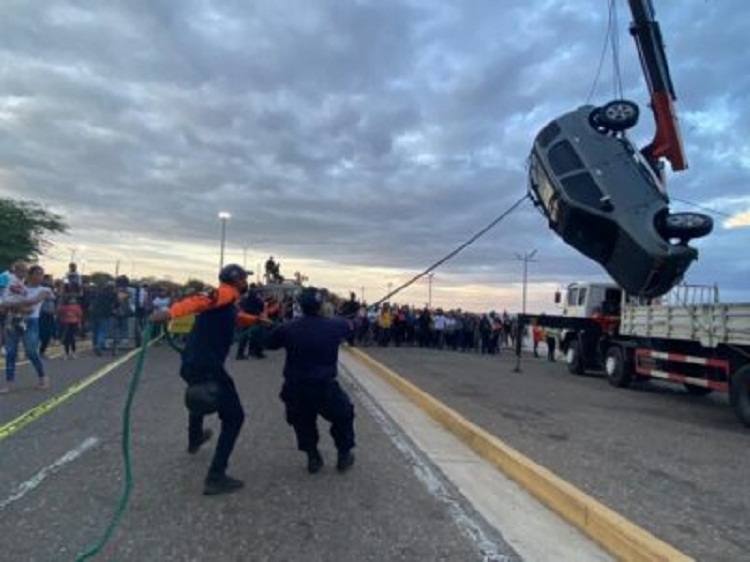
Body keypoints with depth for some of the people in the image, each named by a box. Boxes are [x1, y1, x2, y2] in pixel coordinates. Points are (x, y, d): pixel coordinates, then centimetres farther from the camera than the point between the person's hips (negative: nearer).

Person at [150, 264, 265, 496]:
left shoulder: (230, 302, 20)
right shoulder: (227, 293, -8)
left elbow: (236, 318, 42)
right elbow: (198, 301, -28)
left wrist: (258, 319, 29)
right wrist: (170, 312, -43)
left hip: (191, 363, 10)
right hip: (207, 366, -10)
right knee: (234, 417, -5)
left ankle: (194, 440, 65)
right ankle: (215, 477, -10)